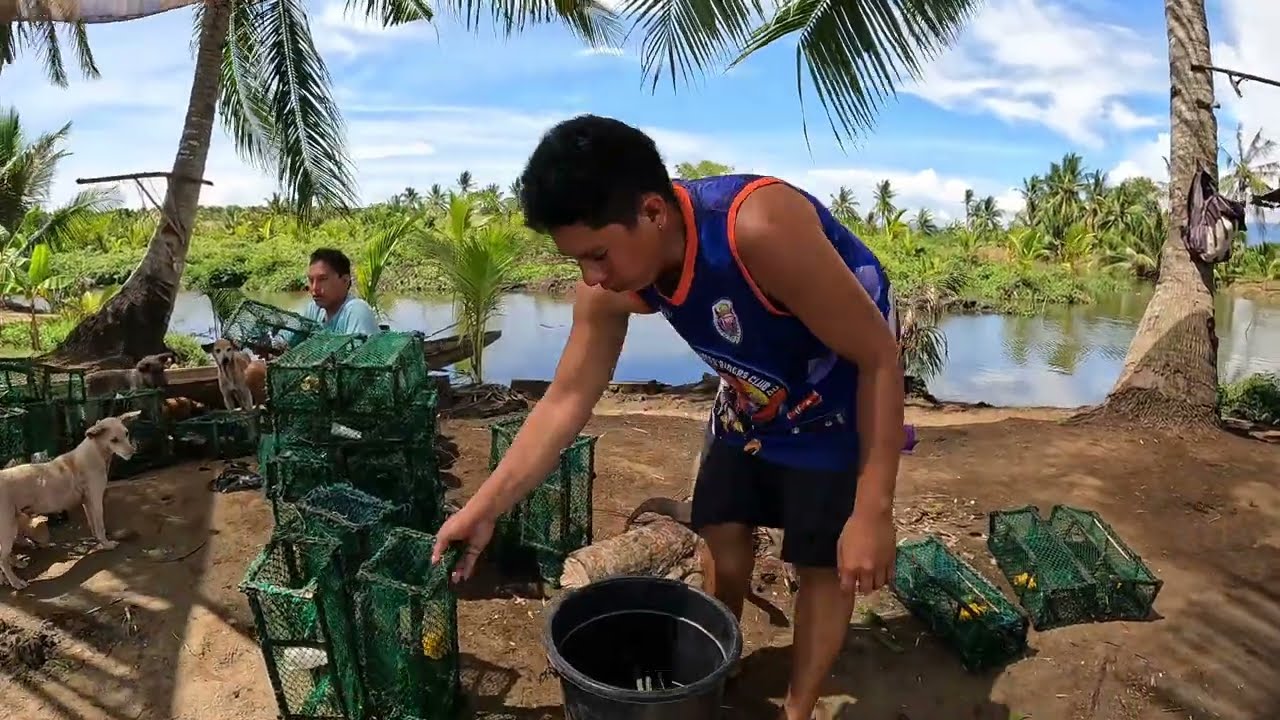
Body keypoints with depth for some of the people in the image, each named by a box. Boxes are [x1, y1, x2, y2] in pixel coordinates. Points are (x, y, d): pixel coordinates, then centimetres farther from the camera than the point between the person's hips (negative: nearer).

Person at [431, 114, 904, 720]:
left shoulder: (761, 229, -41)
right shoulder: (610, 287, -20)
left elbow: (879, 356, -30)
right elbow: (566, 400, -11)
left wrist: (873, 511, -28)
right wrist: (484, 508, -13)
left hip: (840, 394, -5)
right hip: (753, 396, 6)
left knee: (823, 560, 0)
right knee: (723, 533, 10)